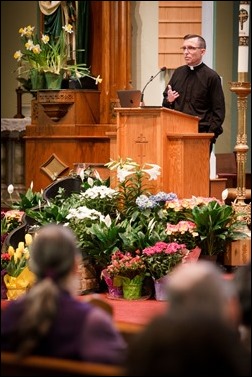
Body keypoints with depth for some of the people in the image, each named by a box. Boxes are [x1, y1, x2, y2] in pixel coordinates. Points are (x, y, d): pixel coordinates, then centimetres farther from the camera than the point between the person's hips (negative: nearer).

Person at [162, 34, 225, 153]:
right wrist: (168, 100, -1)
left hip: (201, 133, -4)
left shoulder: (211, 77, -1)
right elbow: (165, 105, 22)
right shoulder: (178, 73, 14)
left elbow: (219, 111, -3)